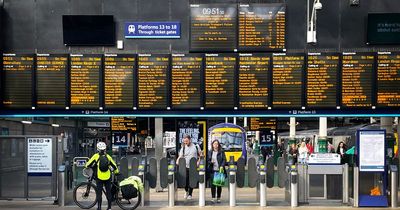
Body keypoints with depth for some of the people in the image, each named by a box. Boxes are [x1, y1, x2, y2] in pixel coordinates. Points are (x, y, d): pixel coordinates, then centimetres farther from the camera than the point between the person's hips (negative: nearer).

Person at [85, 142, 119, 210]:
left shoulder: (96, 156, -5)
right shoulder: (108, 156, 3)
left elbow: (88, 164, -1)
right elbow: (114, 166, 11)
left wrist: (86, 166, 22)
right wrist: (116, 172, 28)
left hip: (99, 177, -2)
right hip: (107, 177, 2)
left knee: (99, 192, 4)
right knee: (108, 192, 11)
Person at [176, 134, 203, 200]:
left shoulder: (196, 146, 3)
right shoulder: (183, 148, 5)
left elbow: (200, 155, 10)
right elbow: (180, 156, -1)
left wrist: (198, 161, -5)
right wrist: (178, 161, -22)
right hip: (185, 167, 1)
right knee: (185, 180, -4)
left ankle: (190, 194, 16)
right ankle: (186, 191, 23)